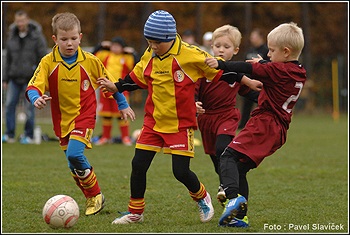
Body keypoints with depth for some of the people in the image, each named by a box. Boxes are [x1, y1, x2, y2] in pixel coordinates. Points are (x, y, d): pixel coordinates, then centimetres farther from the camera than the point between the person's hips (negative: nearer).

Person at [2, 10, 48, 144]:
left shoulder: (37, 37, -3)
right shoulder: (12, 37, 10)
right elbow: (8, 60, 17)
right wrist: (5, 79, 14)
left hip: (30, 79, -4)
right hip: (15, 79, 4)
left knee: (29, 108, -1)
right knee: (9, 105, -2)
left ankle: (28, 136, 8)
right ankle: (9, 135, 4)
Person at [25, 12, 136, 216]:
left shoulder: (90, 61, -6)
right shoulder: (48, 62, -7)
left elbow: (110, 83, 8)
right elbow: (34, 86, -15)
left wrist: (123, 105, 16)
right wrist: (36, 98, -38)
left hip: (85, 116, -3)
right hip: (62, 120, 3)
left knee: (74, 154, -23)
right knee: (74, 167, 9)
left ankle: (96, 195, -7)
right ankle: (92, 199, 26)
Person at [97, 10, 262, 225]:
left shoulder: (191, 55, -15)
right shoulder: (149, 56, 1)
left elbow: (220, 69, -7)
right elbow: (136, 78, 17)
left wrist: (248, 82, -3)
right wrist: (115, 87, 4)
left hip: (181, 124, -5)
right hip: (154, 121, 5)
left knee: (181, 171, -7)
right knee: (138, 165, 0)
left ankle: (202, 197, 25)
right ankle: (135, 212, 15)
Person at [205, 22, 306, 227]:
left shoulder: (279, 70, -11)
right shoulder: (299, 73, 14)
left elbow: (249, 69, -17)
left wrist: (221, 65, -19)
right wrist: (262, 63, 38)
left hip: (264, 124, -9)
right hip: (278, 130, 9)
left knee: (229, 156, -17)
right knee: (241, 168, 12)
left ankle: (233, 196, -36)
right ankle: (240, 215, 9)